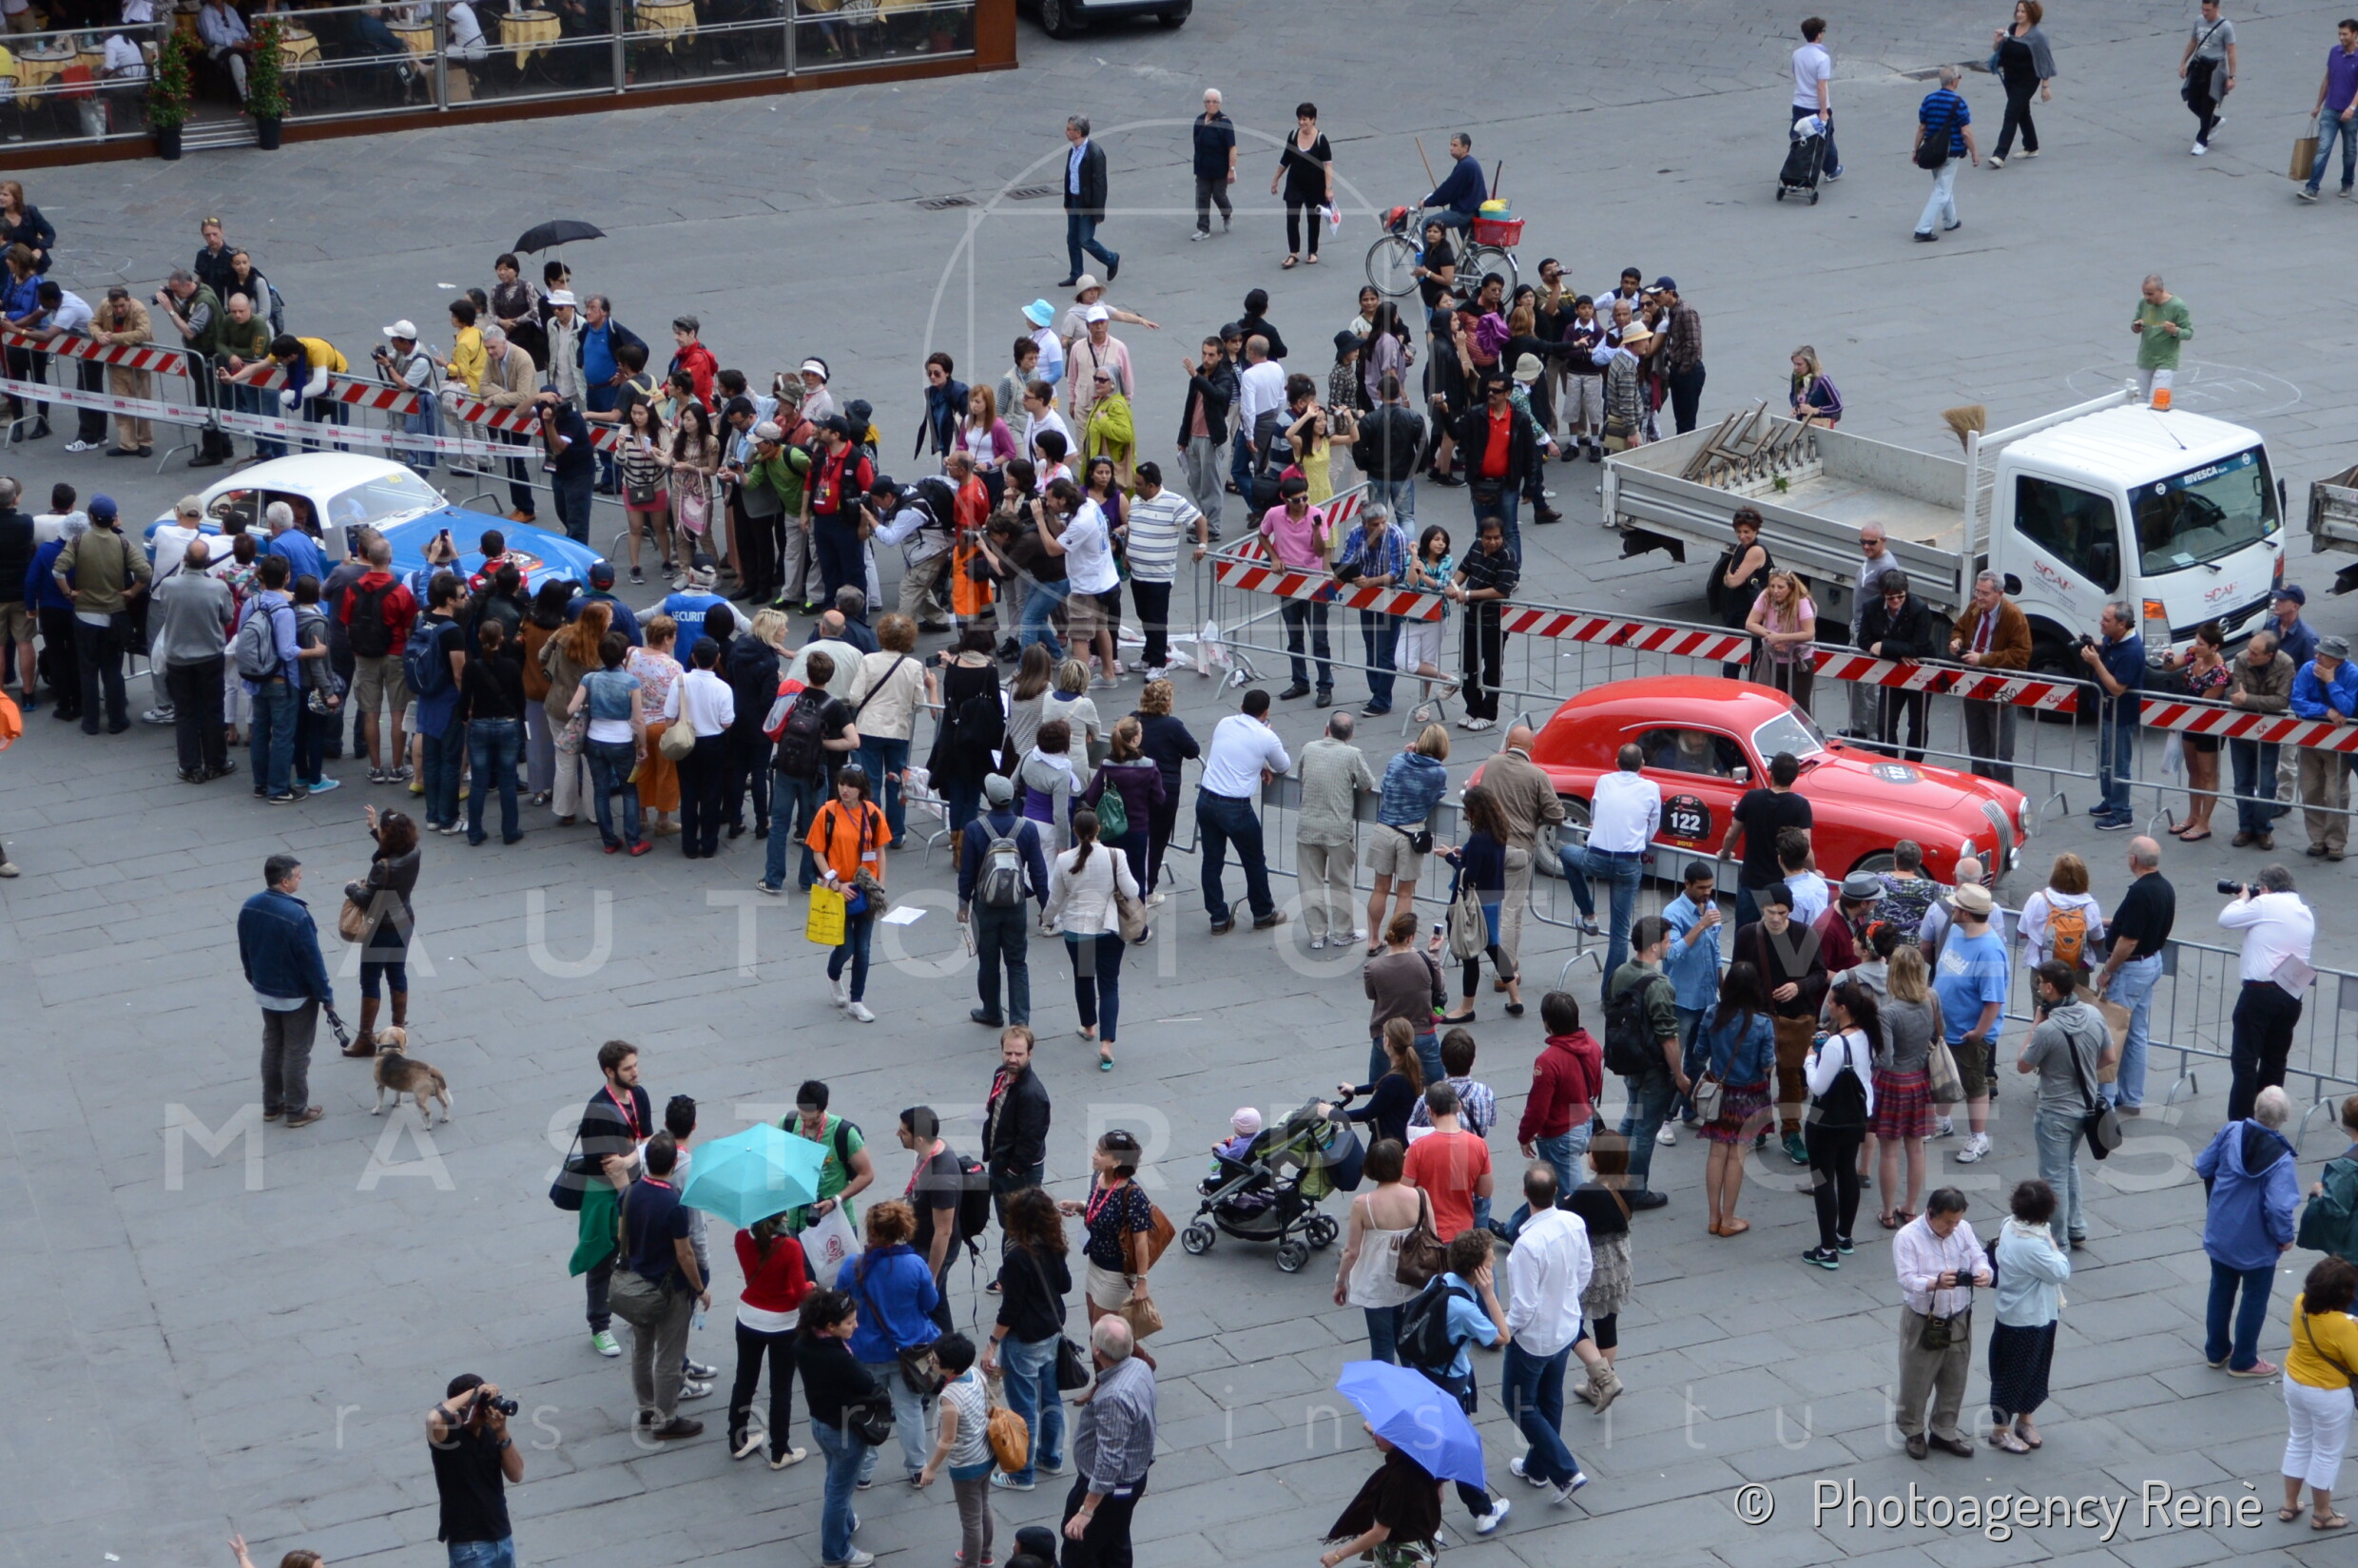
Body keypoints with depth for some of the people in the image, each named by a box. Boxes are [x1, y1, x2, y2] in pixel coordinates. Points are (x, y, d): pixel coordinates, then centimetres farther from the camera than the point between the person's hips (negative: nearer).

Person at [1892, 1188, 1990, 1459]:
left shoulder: (1964, 1229, -2)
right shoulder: (1907, 1237, -20)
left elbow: (1979, 1258, -4)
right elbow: (1907, 1280, -27)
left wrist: (1984, 1273, -29)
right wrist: (1935, 1283, -46)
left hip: (1959, 1319, 5)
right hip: (1923, 1322, -5)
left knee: (1954, 1380, 16)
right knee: (1916, 1381, 9)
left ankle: (1943, 1431, 34)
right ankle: (1912, 1432, 30)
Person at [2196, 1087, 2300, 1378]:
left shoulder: (2231, 1132, -14)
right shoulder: (2279, 1158, -28)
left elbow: (2203, 1167, -1)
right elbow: (2279, 1207, -32)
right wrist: (2285, 1237, -14)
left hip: (2220, 1232, 5)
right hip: (2256, 1244, -5)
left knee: (2221, 1290, 23)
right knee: (2255, 1298, 15)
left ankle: (2216, 1350, 37)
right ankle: (2243, 1361, 26)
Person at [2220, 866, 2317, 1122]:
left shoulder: (2265, 904, -9)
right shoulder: (2306, 913, 15)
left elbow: (2225, 919, -4)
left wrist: (2243, 899, 14)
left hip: (2260, 993, -7)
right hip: (2292, 995, 7)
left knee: (2245, 1061, -3)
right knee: (2275, 1062, 15)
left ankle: (2239, 1126, -3)